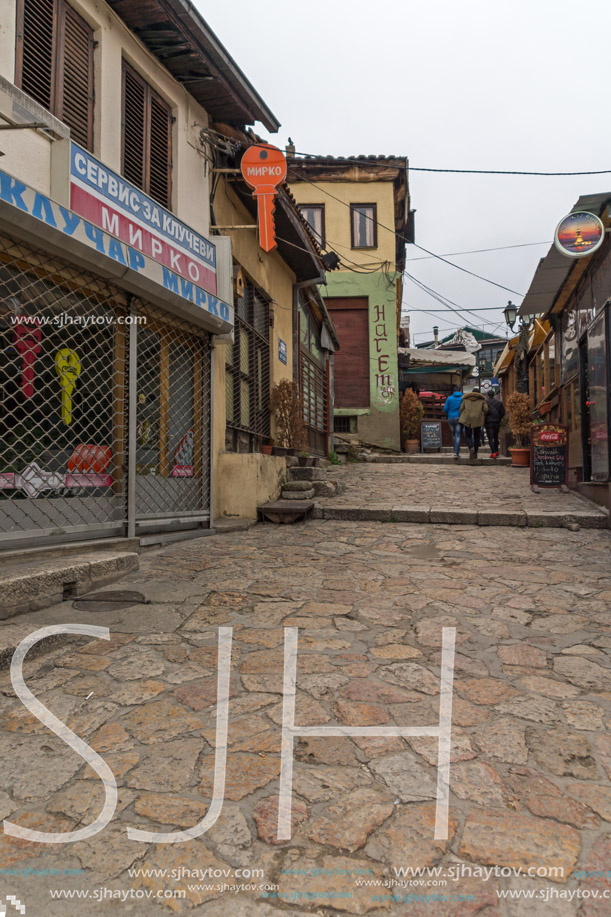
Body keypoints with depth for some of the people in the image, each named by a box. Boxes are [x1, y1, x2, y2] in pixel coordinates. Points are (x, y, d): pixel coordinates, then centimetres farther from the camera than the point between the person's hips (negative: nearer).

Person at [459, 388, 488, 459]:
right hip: (478, 420, 0)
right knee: (476, 437, 13)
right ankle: (475, 453, 12)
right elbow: (486, 409, 1)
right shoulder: (482, 399, 12)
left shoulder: (465, 399, 14)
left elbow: (461, 409, 5)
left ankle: (471, 448, -22)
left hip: (467, 419, 0)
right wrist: (483, 416, 17)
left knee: (468, 436, 6)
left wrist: (461, 418, 12)